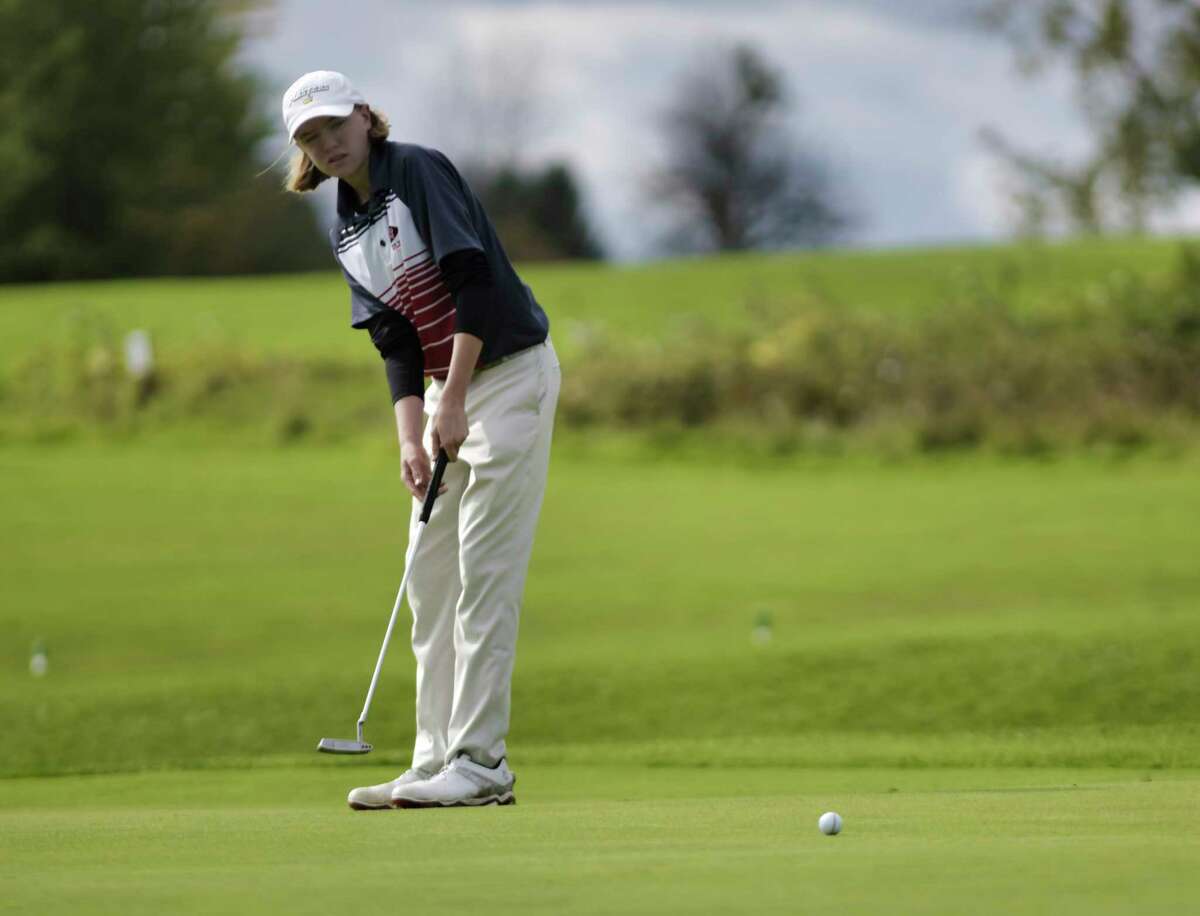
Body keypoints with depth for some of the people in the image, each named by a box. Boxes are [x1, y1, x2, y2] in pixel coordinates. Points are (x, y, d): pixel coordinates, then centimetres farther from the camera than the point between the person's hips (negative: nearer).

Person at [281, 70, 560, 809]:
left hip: (509, 370, -9)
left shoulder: (420, 170, -12)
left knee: (484, 571, -11)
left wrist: (454, 403, -21)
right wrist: (411, 436, -6)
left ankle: (480, 762, -12)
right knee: (431, 578, 6)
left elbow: (475, 280, -20)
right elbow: (396, 342, 8)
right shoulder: (346, 233, 11)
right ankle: (437, 762, 10)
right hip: (447, 392, 9)